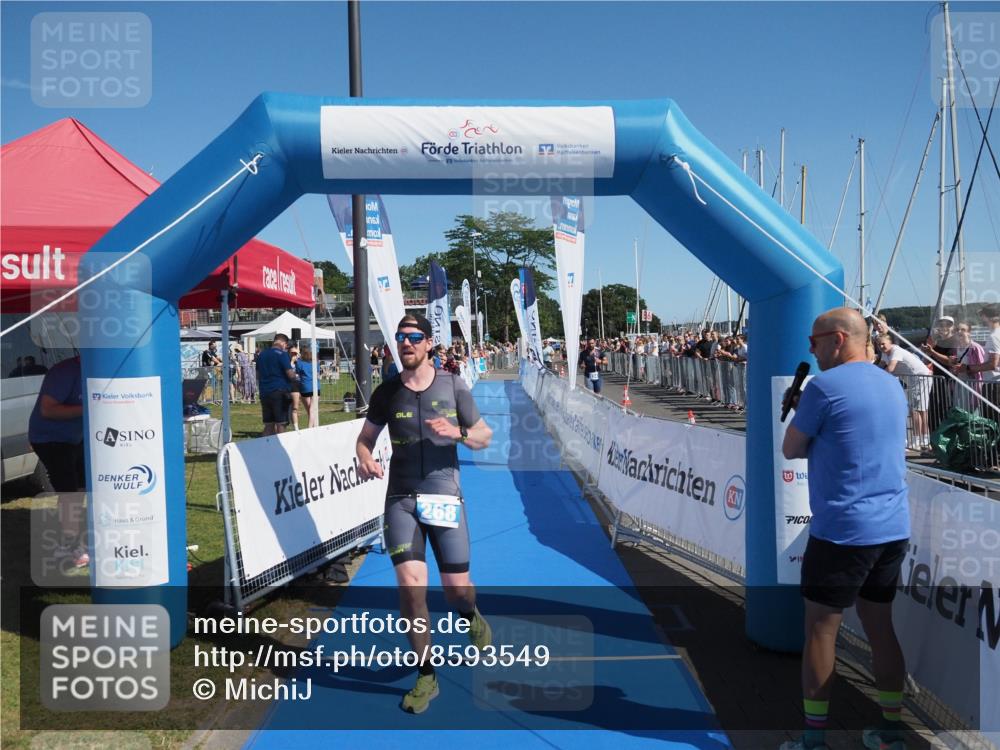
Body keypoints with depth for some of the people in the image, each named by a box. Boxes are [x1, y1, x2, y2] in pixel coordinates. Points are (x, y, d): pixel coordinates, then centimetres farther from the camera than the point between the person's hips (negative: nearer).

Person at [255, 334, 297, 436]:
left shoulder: (262, 354, 14)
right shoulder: (282, 354, -8)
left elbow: (258, 375, 21)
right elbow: (290, 374, -12)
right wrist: (294, 375, 8)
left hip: (264, 393, 6)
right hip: (280, 392, -6)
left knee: (268, 425, 9)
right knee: (280, 425, -3)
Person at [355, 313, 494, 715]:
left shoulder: (453, 386, -1)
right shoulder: (386, 392, 2)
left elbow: (484, 436, 4)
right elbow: (366, 436, 12)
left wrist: (458, 433, -17)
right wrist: (365, 458, -11)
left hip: (445, 496, 0)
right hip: (401, 499, 1)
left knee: (457, 588, 5)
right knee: (410, 585, -10)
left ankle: (471, 618, 45)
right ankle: (426, 677, 10)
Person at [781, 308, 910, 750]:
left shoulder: (824, 385, -13)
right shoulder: (892, 386, 11)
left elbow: (791, 450, -6)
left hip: (842, 530, -8)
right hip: (893, 528, 8)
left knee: (820, 629, 4)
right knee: (880, 626, 17)